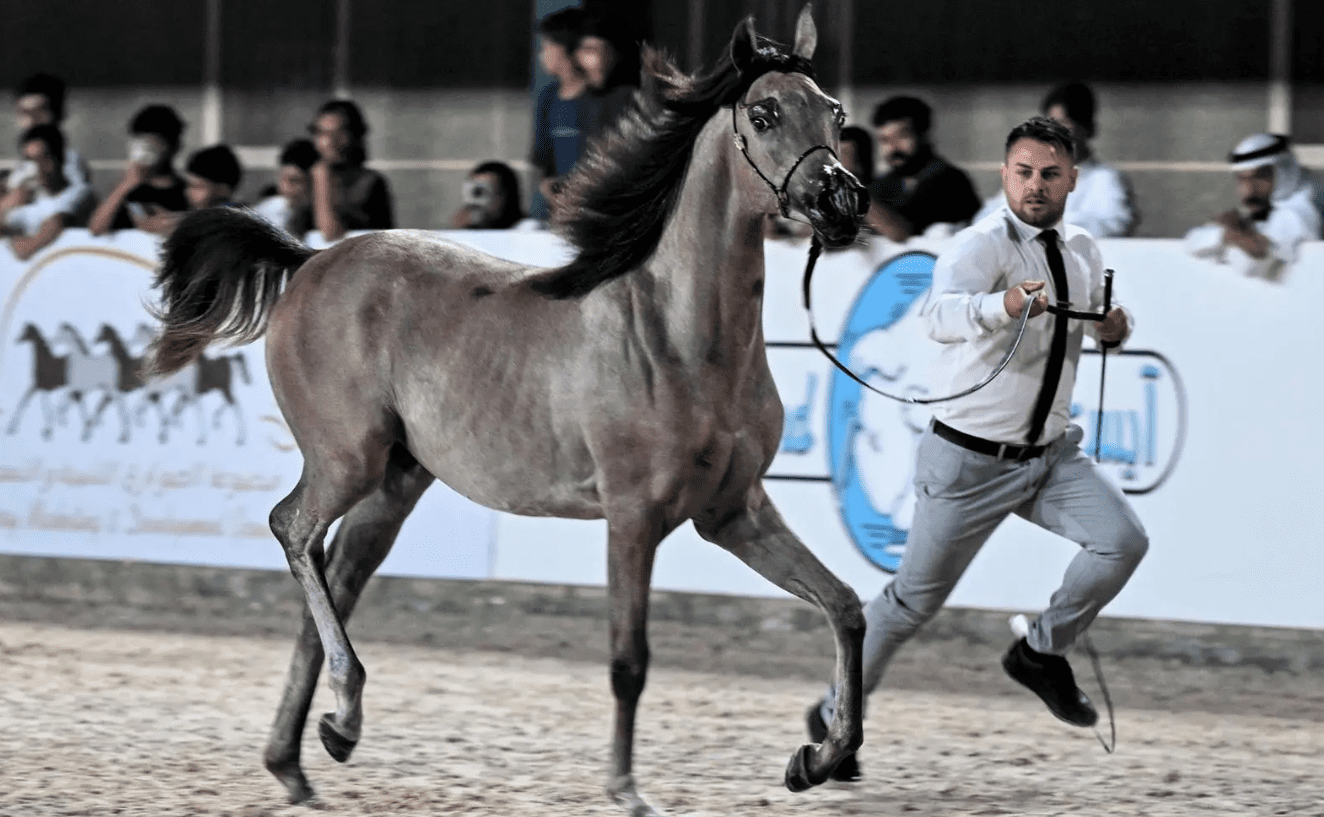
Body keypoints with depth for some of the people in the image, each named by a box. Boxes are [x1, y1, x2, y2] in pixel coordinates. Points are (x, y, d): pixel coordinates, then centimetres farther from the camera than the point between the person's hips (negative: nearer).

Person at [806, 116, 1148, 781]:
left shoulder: (1081, 251, 5)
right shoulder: (982, 246, -18)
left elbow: (1098, 317, 25)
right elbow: (941, 316, -39)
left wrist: (1116, 323, 1)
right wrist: (1003, 306, -59)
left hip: (1051, 453, 5)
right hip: (971, 460, -5)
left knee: (1123, 539, -18)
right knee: (916, 599, 4)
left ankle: (1040, 651, 4)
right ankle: (836, 714, 25)